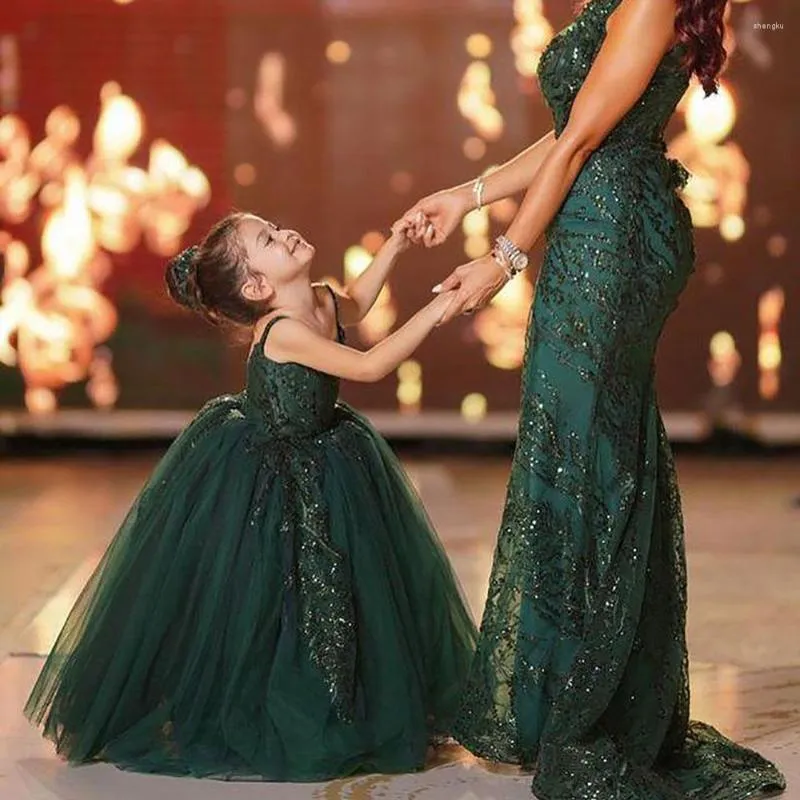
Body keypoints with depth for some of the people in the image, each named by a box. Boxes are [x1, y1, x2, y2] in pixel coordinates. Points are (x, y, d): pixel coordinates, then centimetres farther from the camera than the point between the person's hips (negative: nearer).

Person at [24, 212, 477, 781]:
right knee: (255, 597, 1)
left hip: (318, 470, 9)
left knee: (338, 594, 15)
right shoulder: (281, 331, -32)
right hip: (260, 484, -9)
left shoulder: (323, 302, -6)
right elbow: (369, 366, -39)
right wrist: (437, 309, -39)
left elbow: (353, 306, 21)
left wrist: (393, 248, 11)